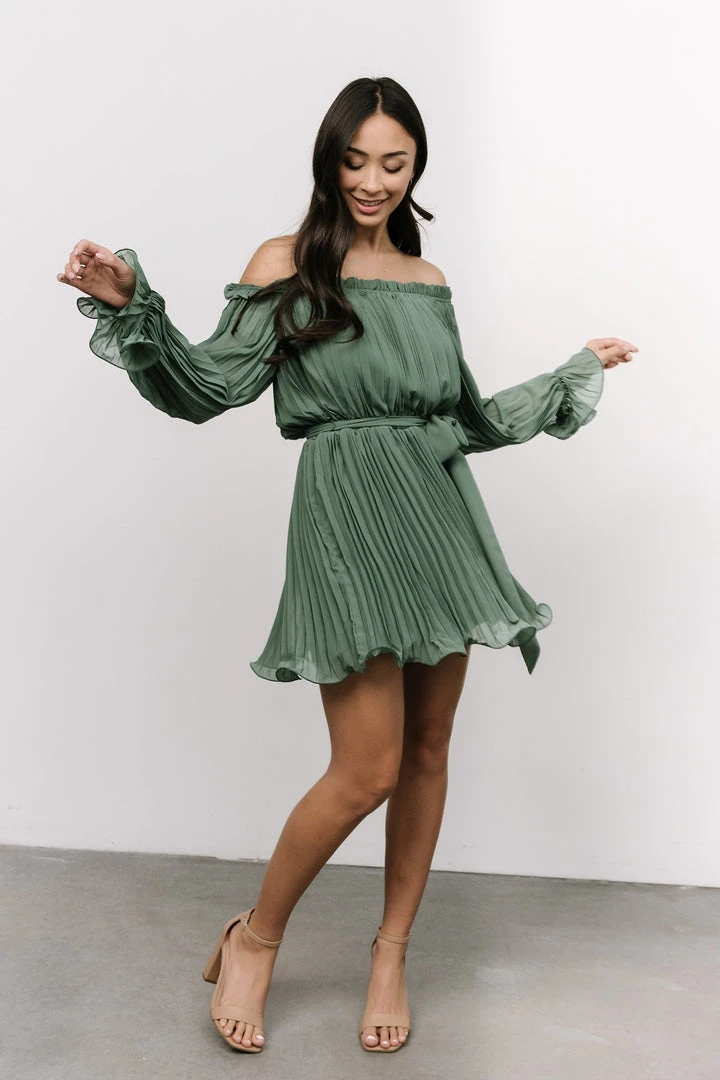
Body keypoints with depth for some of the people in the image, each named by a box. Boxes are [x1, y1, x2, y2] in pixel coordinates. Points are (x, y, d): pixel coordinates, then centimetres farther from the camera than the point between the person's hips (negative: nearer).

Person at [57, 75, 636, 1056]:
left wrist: (575, 373, 26)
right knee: (368, 771, -8)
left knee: (429, 753, 8)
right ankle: (254, 939, 18)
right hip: (348, 515, -5)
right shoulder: (287, 265, 2)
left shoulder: (430, 282, 16)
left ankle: (392, 949, 27)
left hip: (441, 516, 6)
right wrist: (130, 304, -18)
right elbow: (206, 388, -5)